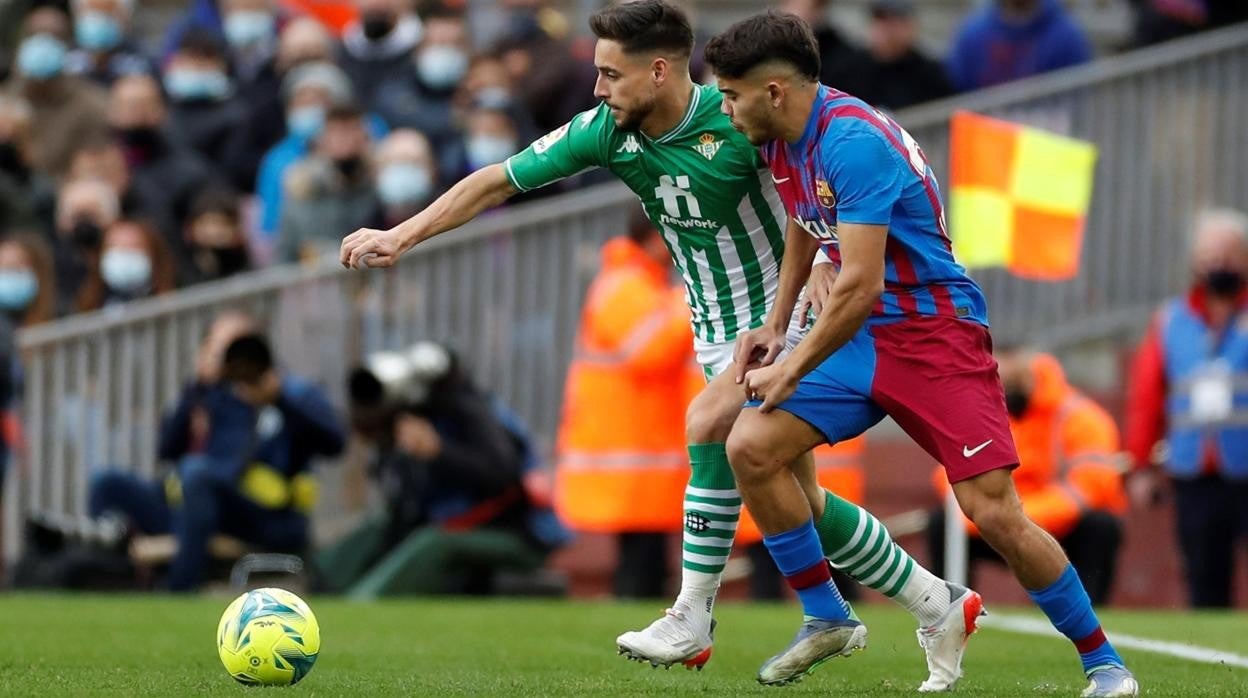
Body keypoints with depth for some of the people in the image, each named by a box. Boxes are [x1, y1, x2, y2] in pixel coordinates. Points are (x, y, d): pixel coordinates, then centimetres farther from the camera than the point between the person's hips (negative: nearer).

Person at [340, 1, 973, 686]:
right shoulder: (605, 131, -7)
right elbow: (499, 181, 0)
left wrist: (820, 252, -21)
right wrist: (402, 234, -4)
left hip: (786, 313, -6)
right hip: (718, 333, 6)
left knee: (708, 423, -28)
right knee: (797, 499, 6)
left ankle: (691, 622, -20)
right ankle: (937, 607, 20)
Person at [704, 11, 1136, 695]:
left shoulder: (853, 142, -24)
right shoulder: (784, 141, 4)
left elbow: (860, 286, -27)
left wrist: (792, 371, -16)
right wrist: (774, 326, 19)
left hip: (936, 333, -8)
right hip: (861, 334, 8)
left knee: (994, 512, -15)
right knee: (750, 447, -8)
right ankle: (827, 619, 7)